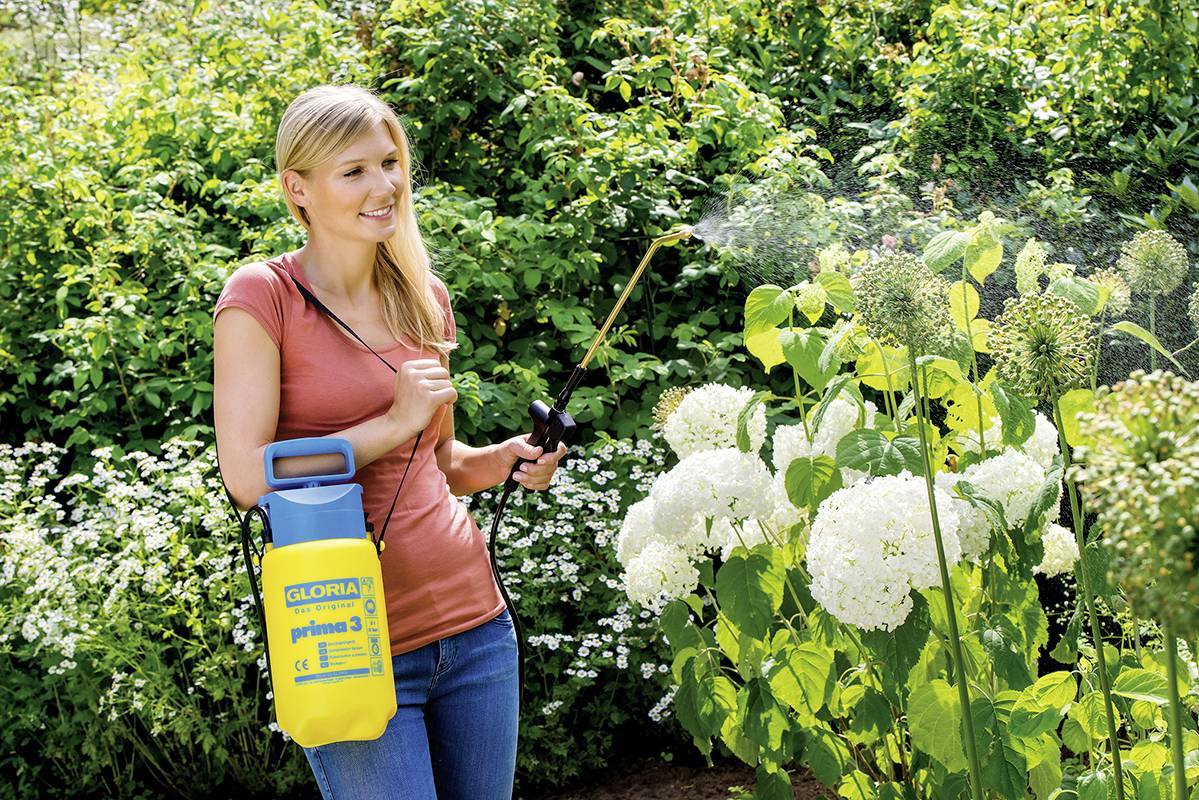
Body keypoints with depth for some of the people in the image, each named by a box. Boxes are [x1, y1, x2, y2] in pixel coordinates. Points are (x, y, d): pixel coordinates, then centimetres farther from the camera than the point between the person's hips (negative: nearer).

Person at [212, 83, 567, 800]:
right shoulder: (261, 296, -8)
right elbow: (248, 476, -16)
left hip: (473, 620, 6)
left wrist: (507, 460, 1)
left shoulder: (426, 297, 10)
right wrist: (395, 422, -14)